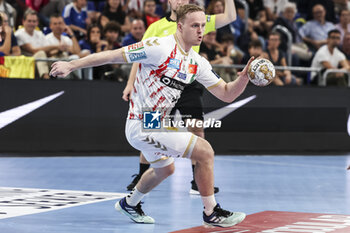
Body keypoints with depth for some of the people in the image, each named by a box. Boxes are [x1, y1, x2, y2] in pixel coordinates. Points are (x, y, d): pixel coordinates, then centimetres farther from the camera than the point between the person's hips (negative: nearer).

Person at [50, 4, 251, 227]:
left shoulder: (198, 63, 4)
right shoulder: (160, 48, -20)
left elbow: (226, 94, 6)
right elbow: (114, 55, -17)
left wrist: (244, 77, -14)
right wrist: (72, 65, -15)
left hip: (156, 124, 10)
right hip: (143, 126, -10)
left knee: (165, 169, 34)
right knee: (205, 151, -14)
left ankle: (130, 203, 56)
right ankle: (211, 213, -1)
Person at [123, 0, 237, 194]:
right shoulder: (157, 27, 7)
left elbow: (230, 17, 1)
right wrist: (131, 83, 2)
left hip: (189, 85, 0)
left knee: (197, 130, -8)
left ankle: (197, 182, -1)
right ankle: (141, 177, 20)